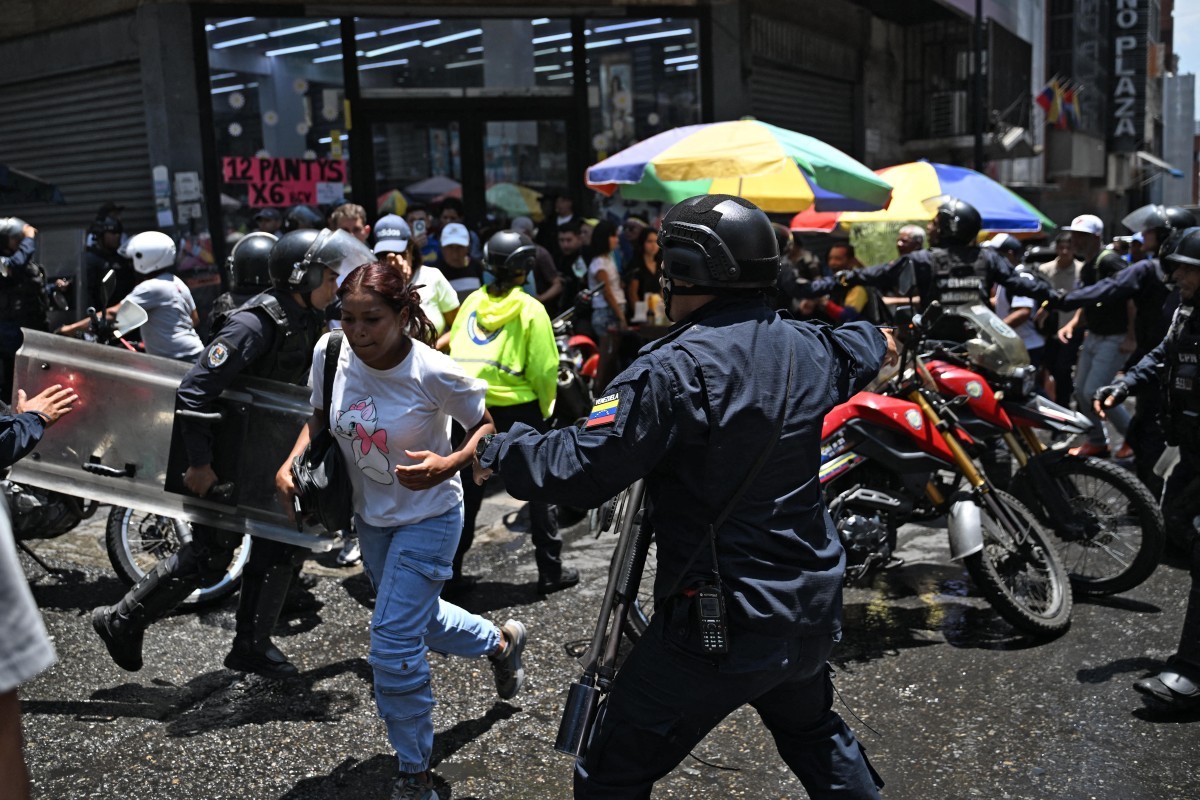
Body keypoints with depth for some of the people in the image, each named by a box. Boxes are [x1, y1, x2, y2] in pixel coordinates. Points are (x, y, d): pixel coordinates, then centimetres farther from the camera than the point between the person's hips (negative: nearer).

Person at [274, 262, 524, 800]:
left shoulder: (435, 373, -28)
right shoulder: (330, 353, -14)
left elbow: (486, 426, -14)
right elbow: (320, 418, 5)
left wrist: (446, 465, -32)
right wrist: (291, 464, -12)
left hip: (428, 518, -6)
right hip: (370, 514, 6)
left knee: (392, 646, -8)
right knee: (416, 616, 24)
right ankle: (501, 642, 54)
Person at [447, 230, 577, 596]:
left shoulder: (472, 302, 5)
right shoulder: (530, 309, -8)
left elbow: (454, 351, 7)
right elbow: (544, 369, -11)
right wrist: (545, 408, 5)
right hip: (517, 409, -4)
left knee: (468, 491, 14)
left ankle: (451, 570, 18)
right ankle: (550, 572, 14)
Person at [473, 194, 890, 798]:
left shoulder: (675, 370, -22)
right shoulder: (808, 349, 1)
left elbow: (582, 469, -25)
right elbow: (865, 346, 25)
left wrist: (498, 451, -7)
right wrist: (877, 336, 49)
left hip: (720, 625, -7)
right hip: (812, 610, 8)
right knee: (813, 732, 35)